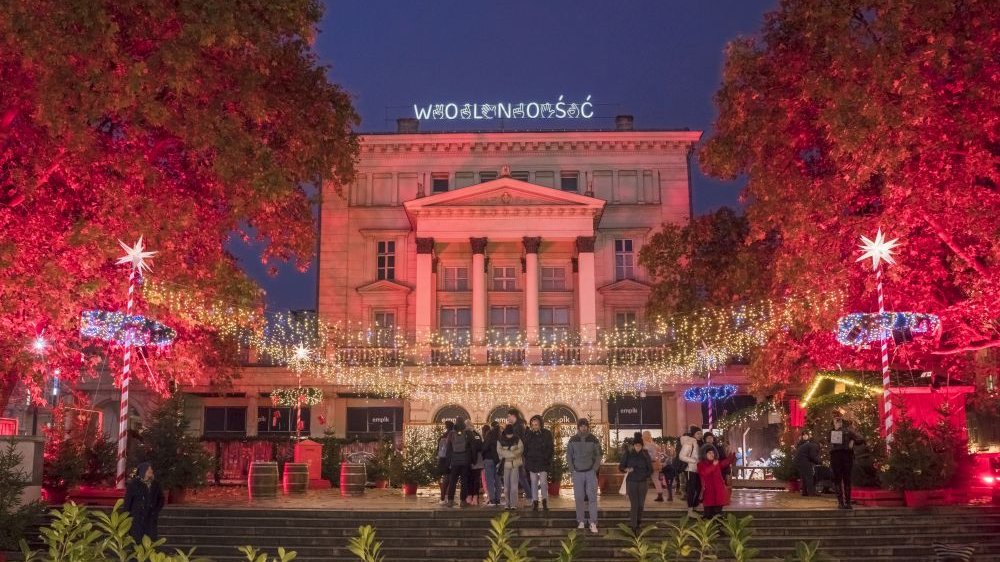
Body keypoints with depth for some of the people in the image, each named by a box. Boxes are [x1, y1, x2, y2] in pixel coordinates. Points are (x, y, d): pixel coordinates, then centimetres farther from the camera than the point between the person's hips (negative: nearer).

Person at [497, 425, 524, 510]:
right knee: (506, 485, 5)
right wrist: (512, 453, -16)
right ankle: (508, 504, 11)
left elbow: (520, 449, -9)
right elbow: (499, 450, -8)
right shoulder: (501, 440, 2)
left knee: (514, 485, -8)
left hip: (515, 464, -2)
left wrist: (506, 453, -16)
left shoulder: (517, 440, 0)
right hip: (505, 464, 2)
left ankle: (513, 504, -8)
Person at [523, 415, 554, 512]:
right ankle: (535, 502, 10)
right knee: (534, 483, 5)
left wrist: (546, 458, -7)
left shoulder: (547, 433, -1)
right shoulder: (528, 434, 4)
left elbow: (551, 448, 2)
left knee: (543, 482, -6)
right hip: (532, 463, 2)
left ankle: (544, 500, 11)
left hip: (543, 463, -2)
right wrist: (527, 458, 0)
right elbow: (525, 448, 8)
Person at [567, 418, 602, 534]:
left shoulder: (593, 440, -1)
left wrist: (595, 468, -5)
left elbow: (598, 455, 4)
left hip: (591, 472, -1)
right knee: (578, 498, 4)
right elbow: (569, 456, 8)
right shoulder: (573, 440, 2)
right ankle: (580, 521, 13)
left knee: (592, 497, -6)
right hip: (577, 472, 1)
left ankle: (593, 523, -5)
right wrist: (572, 469, 0)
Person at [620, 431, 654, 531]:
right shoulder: (628, 453, -3)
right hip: (631, 482, -2)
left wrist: (646, 475, -11)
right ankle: (634, 526, -2)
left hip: (643, 482, 2)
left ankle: (638, 518, 38)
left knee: (641, 504, 8)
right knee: (634, 504, -7)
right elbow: (621, 466, 0)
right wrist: (626, 469, -20)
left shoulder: (645, 454, 0)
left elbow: (650, 469, 5)